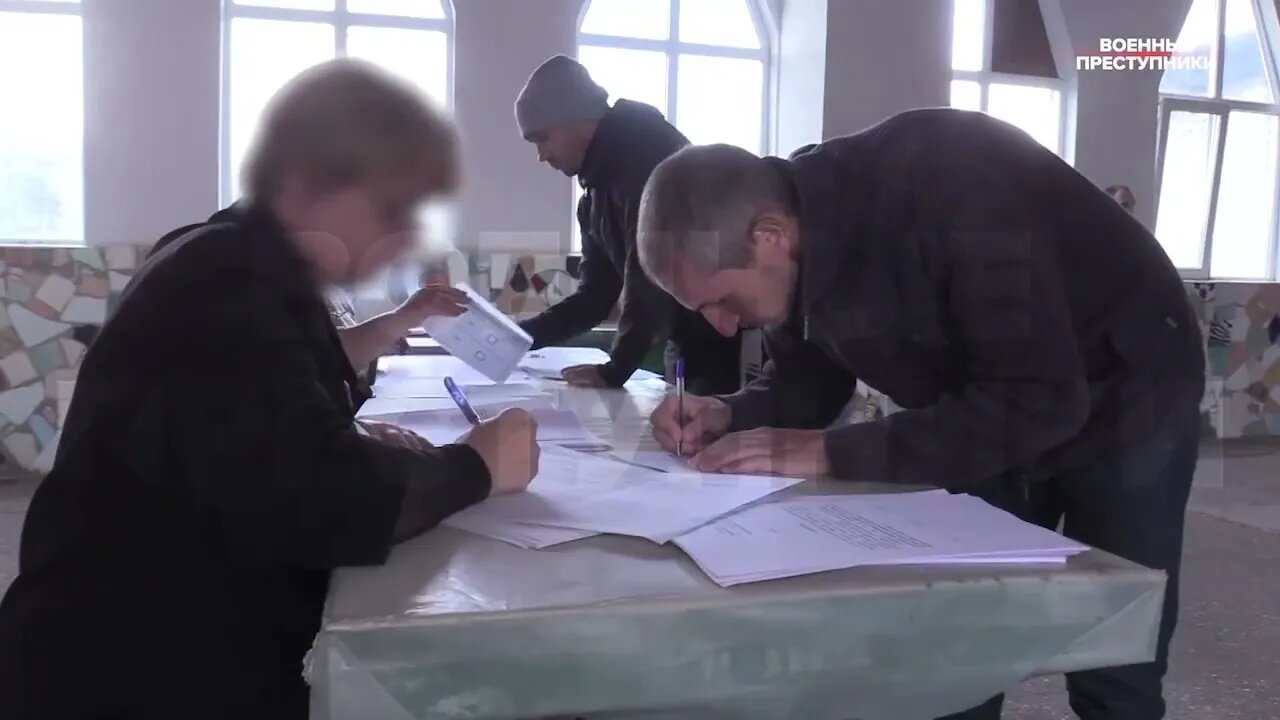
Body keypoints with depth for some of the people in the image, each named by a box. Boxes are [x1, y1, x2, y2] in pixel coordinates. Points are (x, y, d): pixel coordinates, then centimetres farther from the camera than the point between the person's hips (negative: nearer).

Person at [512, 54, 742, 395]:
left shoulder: (643, 148, -15)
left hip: (725, 336, -9)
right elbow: (595, 295, 15)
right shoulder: (599, 188, 13)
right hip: (687, 341, 9)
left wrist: (616, 369, -19)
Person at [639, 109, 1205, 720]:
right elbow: (807, 381, 0)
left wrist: (833, 453, -39)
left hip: (1124, 401, -5)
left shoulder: (944, 183, -37)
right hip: (997, 412, 6)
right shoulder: (798, 226, -15)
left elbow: (1038, 400, -38)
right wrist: (727, 415, -21)